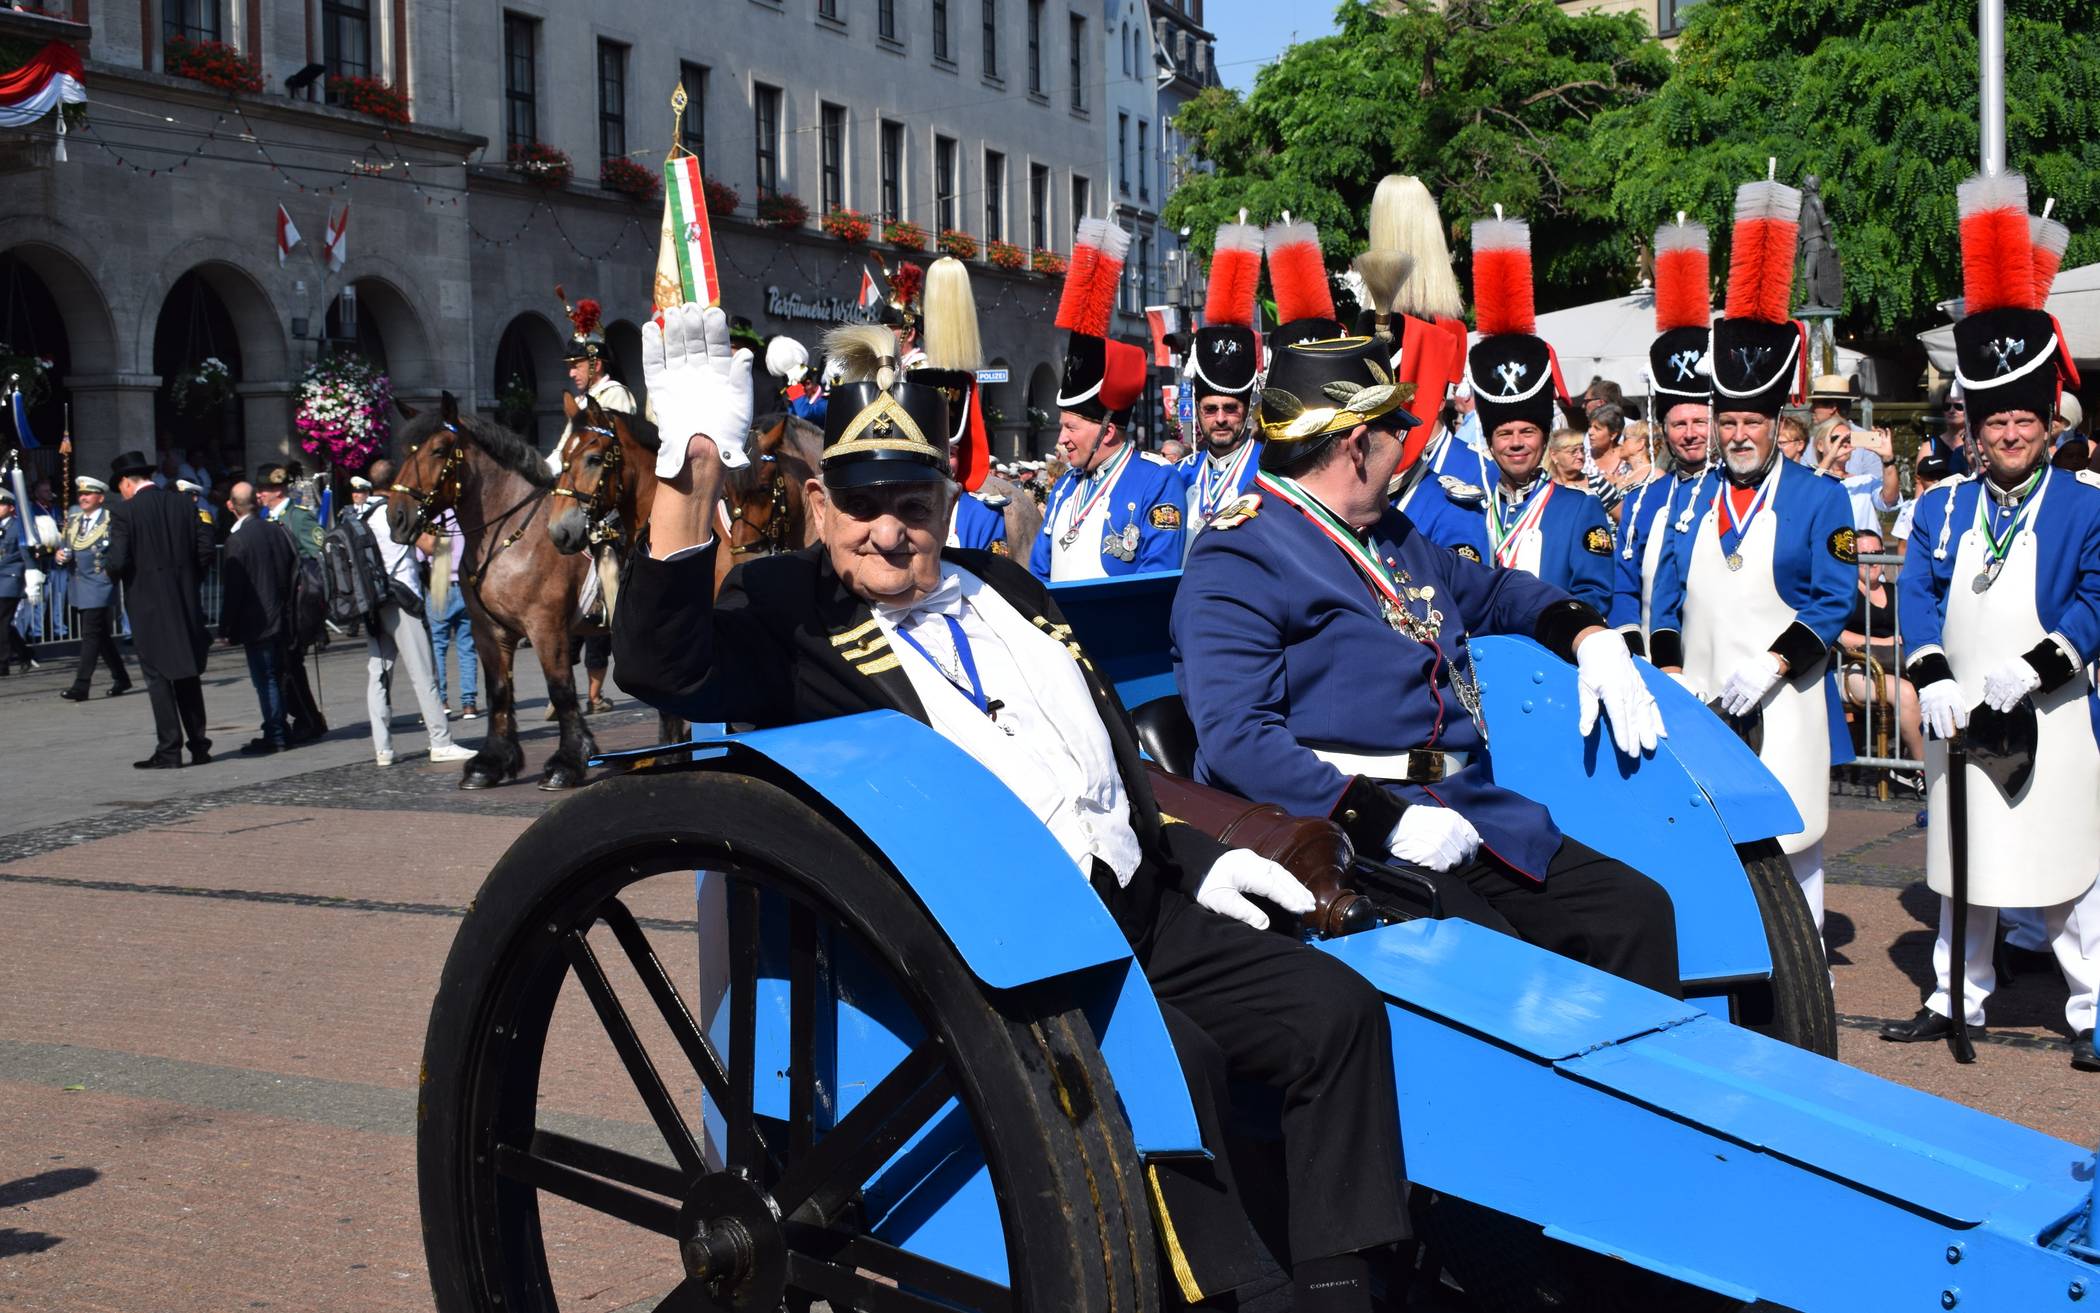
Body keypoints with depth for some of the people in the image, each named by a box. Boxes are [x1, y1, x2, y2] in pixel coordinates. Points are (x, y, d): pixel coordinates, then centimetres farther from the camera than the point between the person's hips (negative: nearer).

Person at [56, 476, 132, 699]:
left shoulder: (111, 522, -6)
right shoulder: (72, 521, 14)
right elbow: (63, 547, 19)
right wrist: (61, 555, -2)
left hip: (100, 586, -7)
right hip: (79, 587, 7)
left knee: (91, 635, -11)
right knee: (101, 636, 14)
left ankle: (81, 685, -14)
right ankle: (120, 679, 24)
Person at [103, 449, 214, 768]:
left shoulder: (124, 512, -9)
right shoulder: (184, 504, 5)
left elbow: (118, 562, -15)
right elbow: (205, 550, 2)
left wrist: (108, 567, 8)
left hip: (148, 605, -5)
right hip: (185, 603, 5)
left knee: (158, 678, -1)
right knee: (188, 676, 13)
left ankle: (168, 750, -2)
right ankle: (198, 745, 15)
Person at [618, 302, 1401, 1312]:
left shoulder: (1004, 588, 20)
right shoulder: (790, 614, 1)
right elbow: (661, 668, -20)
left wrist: (1193, 856, 17)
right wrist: (690, 482, -29)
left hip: (1142, 906, 7)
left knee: (1334, 1008, -5)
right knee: (1167, 1058, -31)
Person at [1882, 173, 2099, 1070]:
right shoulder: (1942, 508, 10)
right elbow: (1917, 594, 2)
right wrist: (1933, 677, -13)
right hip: (1959, 722, 4)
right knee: (1962, 866, 13)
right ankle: (1956, 1000, 23)